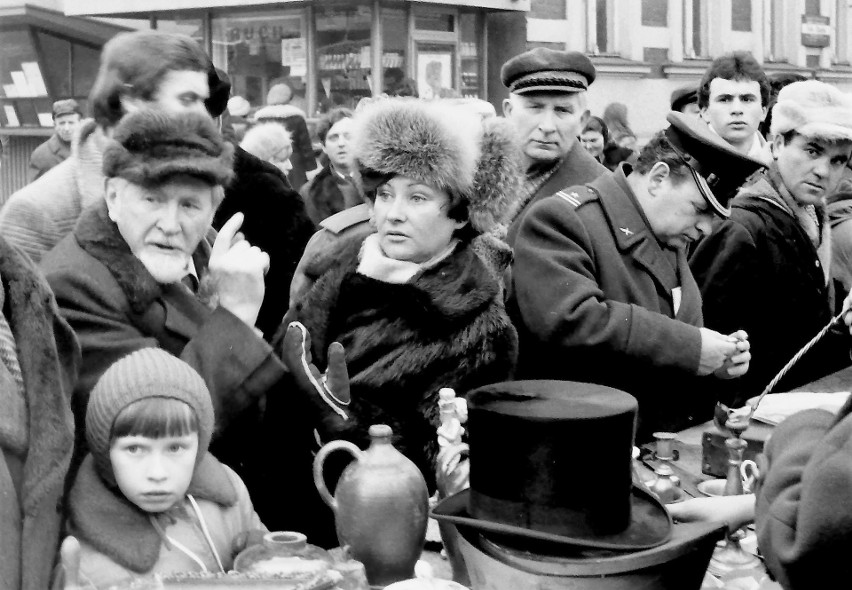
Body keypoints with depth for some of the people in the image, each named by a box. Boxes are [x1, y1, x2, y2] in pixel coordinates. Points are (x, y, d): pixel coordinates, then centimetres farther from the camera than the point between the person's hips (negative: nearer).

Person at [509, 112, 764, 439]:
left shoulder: (669, 240, 19)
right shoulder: (562, 219, -10)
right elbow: (565, 319, -26)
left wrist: (717, 358, 7)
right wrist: (687, 347, -21)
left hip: (674, 435, 8)